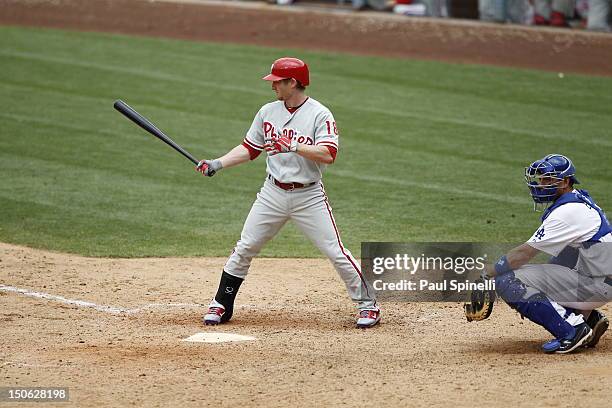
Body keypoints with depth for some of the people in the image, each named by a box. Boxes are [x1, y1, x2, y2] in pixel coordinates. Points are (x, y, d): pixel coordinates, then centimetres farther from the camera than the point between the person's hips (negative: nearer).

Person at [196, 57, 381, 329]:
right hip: (273, 194, 5)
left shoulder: (320, 115, -11)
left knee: (336, 253, -7)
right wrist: (218, 164, 0)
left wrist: (293, 146, -30)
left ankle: (368, 304, 5)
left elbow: (328, 154, -22)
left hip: (308, 196, -5)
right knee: (244, 249, 4)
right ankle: (221, 306, 15)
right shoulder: (268, 112, 6)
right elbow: (249, 149, 12)